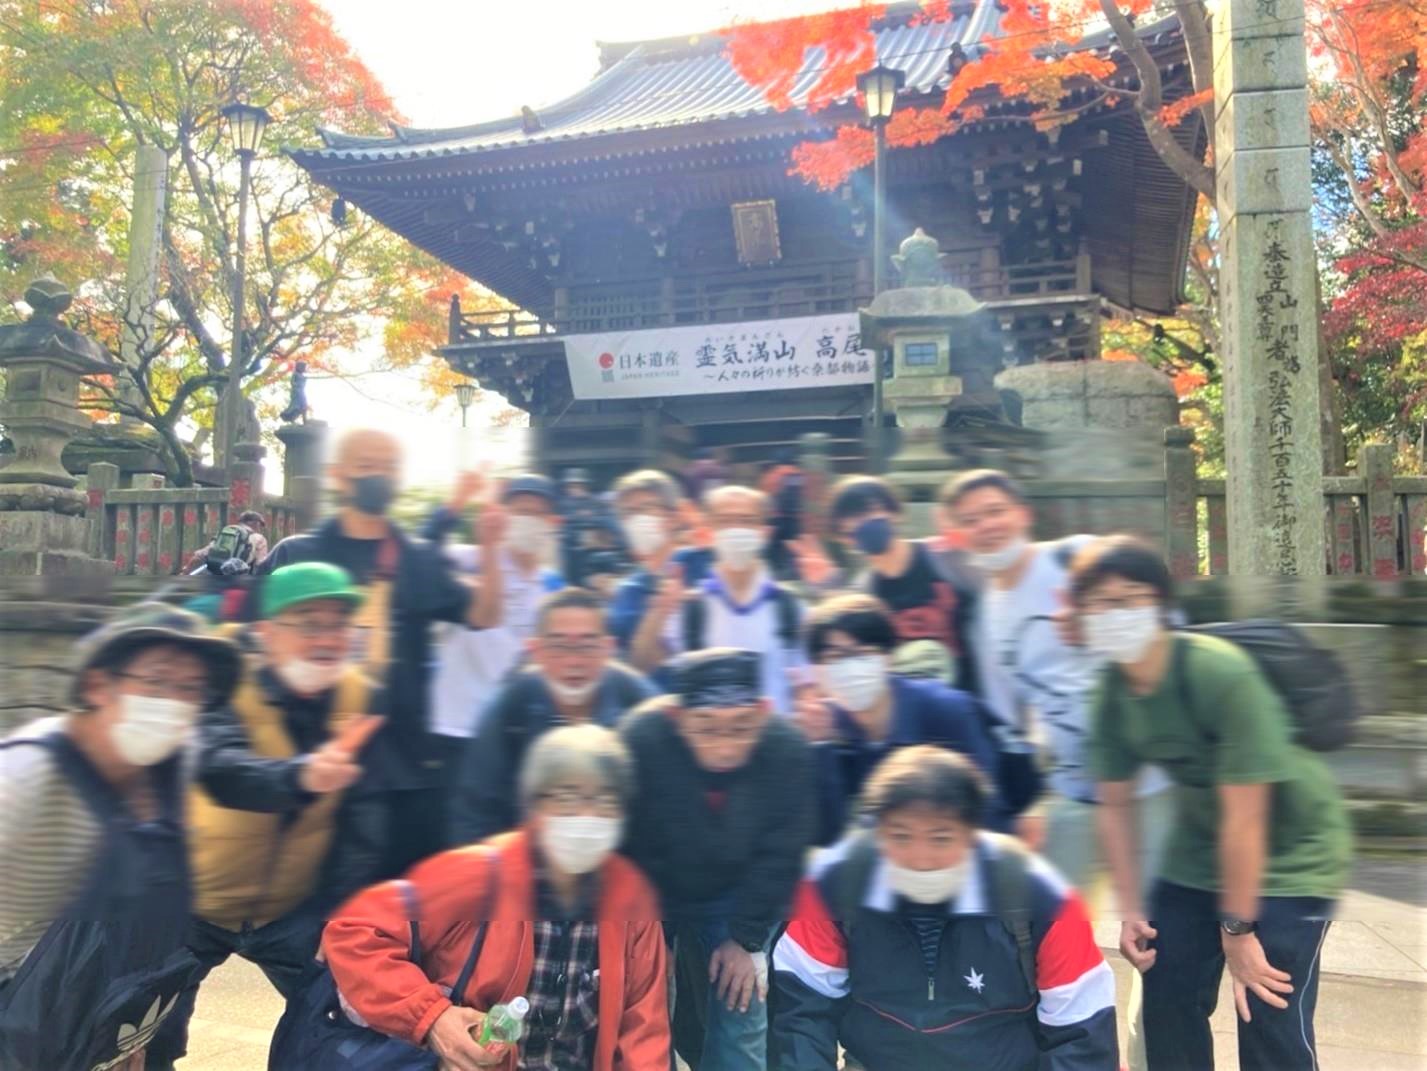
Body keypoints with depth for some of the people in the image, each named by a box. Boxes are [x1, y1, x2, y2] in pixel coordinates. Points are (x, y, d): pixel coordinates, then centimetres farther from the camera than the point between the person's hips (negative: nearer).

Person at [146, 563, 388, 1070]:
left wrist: (334, 913, -20)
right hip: (199, 901, -2)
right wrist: (303, 775, -59)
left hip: (294, 909, 2)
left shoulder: (362, 700, -10)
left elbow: (365, 815, -11)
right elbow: (221, 772, -39)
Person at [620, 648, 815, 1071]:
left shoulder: (788, 749, -27)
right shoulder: (638, 740, -33)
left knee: (740, 1017, 1)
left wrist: (747, 939, -10)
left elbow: (779, 856, -14)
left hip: (734, 899, 1)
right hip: (649, 897, -1)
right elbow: (631, 850, -22)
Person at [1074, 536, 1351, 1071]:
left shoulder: (1221, 672, -30)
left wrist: (1237, 928, -18)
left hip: (1291, 853, -6)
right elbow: (1115, 806, 0)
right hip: (1198, 852, 6)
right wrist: (1131, 910, -2)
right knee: (1167, 1002, 7)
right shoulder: (1111, 691, -10)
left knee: (1272, 1026, -9)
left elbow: (1244, 818, -25)